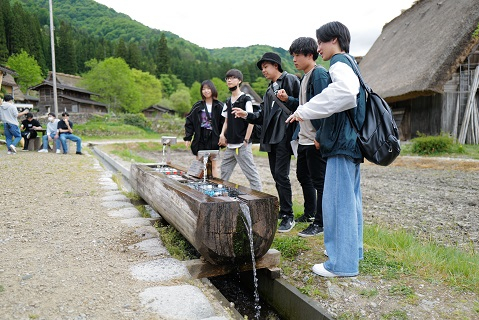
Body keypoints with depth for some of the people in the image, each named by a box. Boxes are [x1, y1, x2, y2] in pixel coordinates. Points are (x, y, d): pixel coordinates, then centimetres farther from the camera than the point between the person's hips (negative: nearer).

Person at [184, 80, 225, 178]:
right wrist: (188, 138, 0)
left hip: (213, 139, -3)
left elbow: (224, 123, -4)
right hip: (200, 139, 3)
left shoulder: (219, 106, -1)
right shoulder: (198, 106, 6)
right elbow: (189, 122, 7)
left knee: (214, 165, -2)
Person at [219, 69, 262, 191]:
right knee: (224, 173, 15)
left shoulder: (245, 99, -4)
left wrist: (246, 140, -12)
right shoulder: (228, 102, 15)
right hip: (230, 145, 8)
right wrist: (222, 134, 5)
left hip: (242, 145, -7)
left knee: (251, 173, -5)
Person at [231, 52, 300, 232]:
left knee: (281, 174, -12)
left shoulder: (290, 80, 0)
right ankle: (283, 210, 21)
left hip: (284, 134, -9)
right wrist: (247, 115, 10)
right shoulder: (269, 90, 24)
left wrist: (288, 99, -24)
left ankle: (288, 216, -3)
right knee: (276, 175, 10)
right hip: (271, 136, 9)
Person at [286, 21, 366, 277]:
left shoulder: (339, 64, -10)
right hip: (351, 141, 11)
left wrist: (305, 110, -26)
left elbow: (345, 92, -32)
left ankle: (341, 263, 0)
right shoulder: (349, 64, 21)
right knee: (351, 198, 15)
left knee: (337, 200, -7)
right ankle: (353, 250, 27)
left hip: (342, 142, -11)